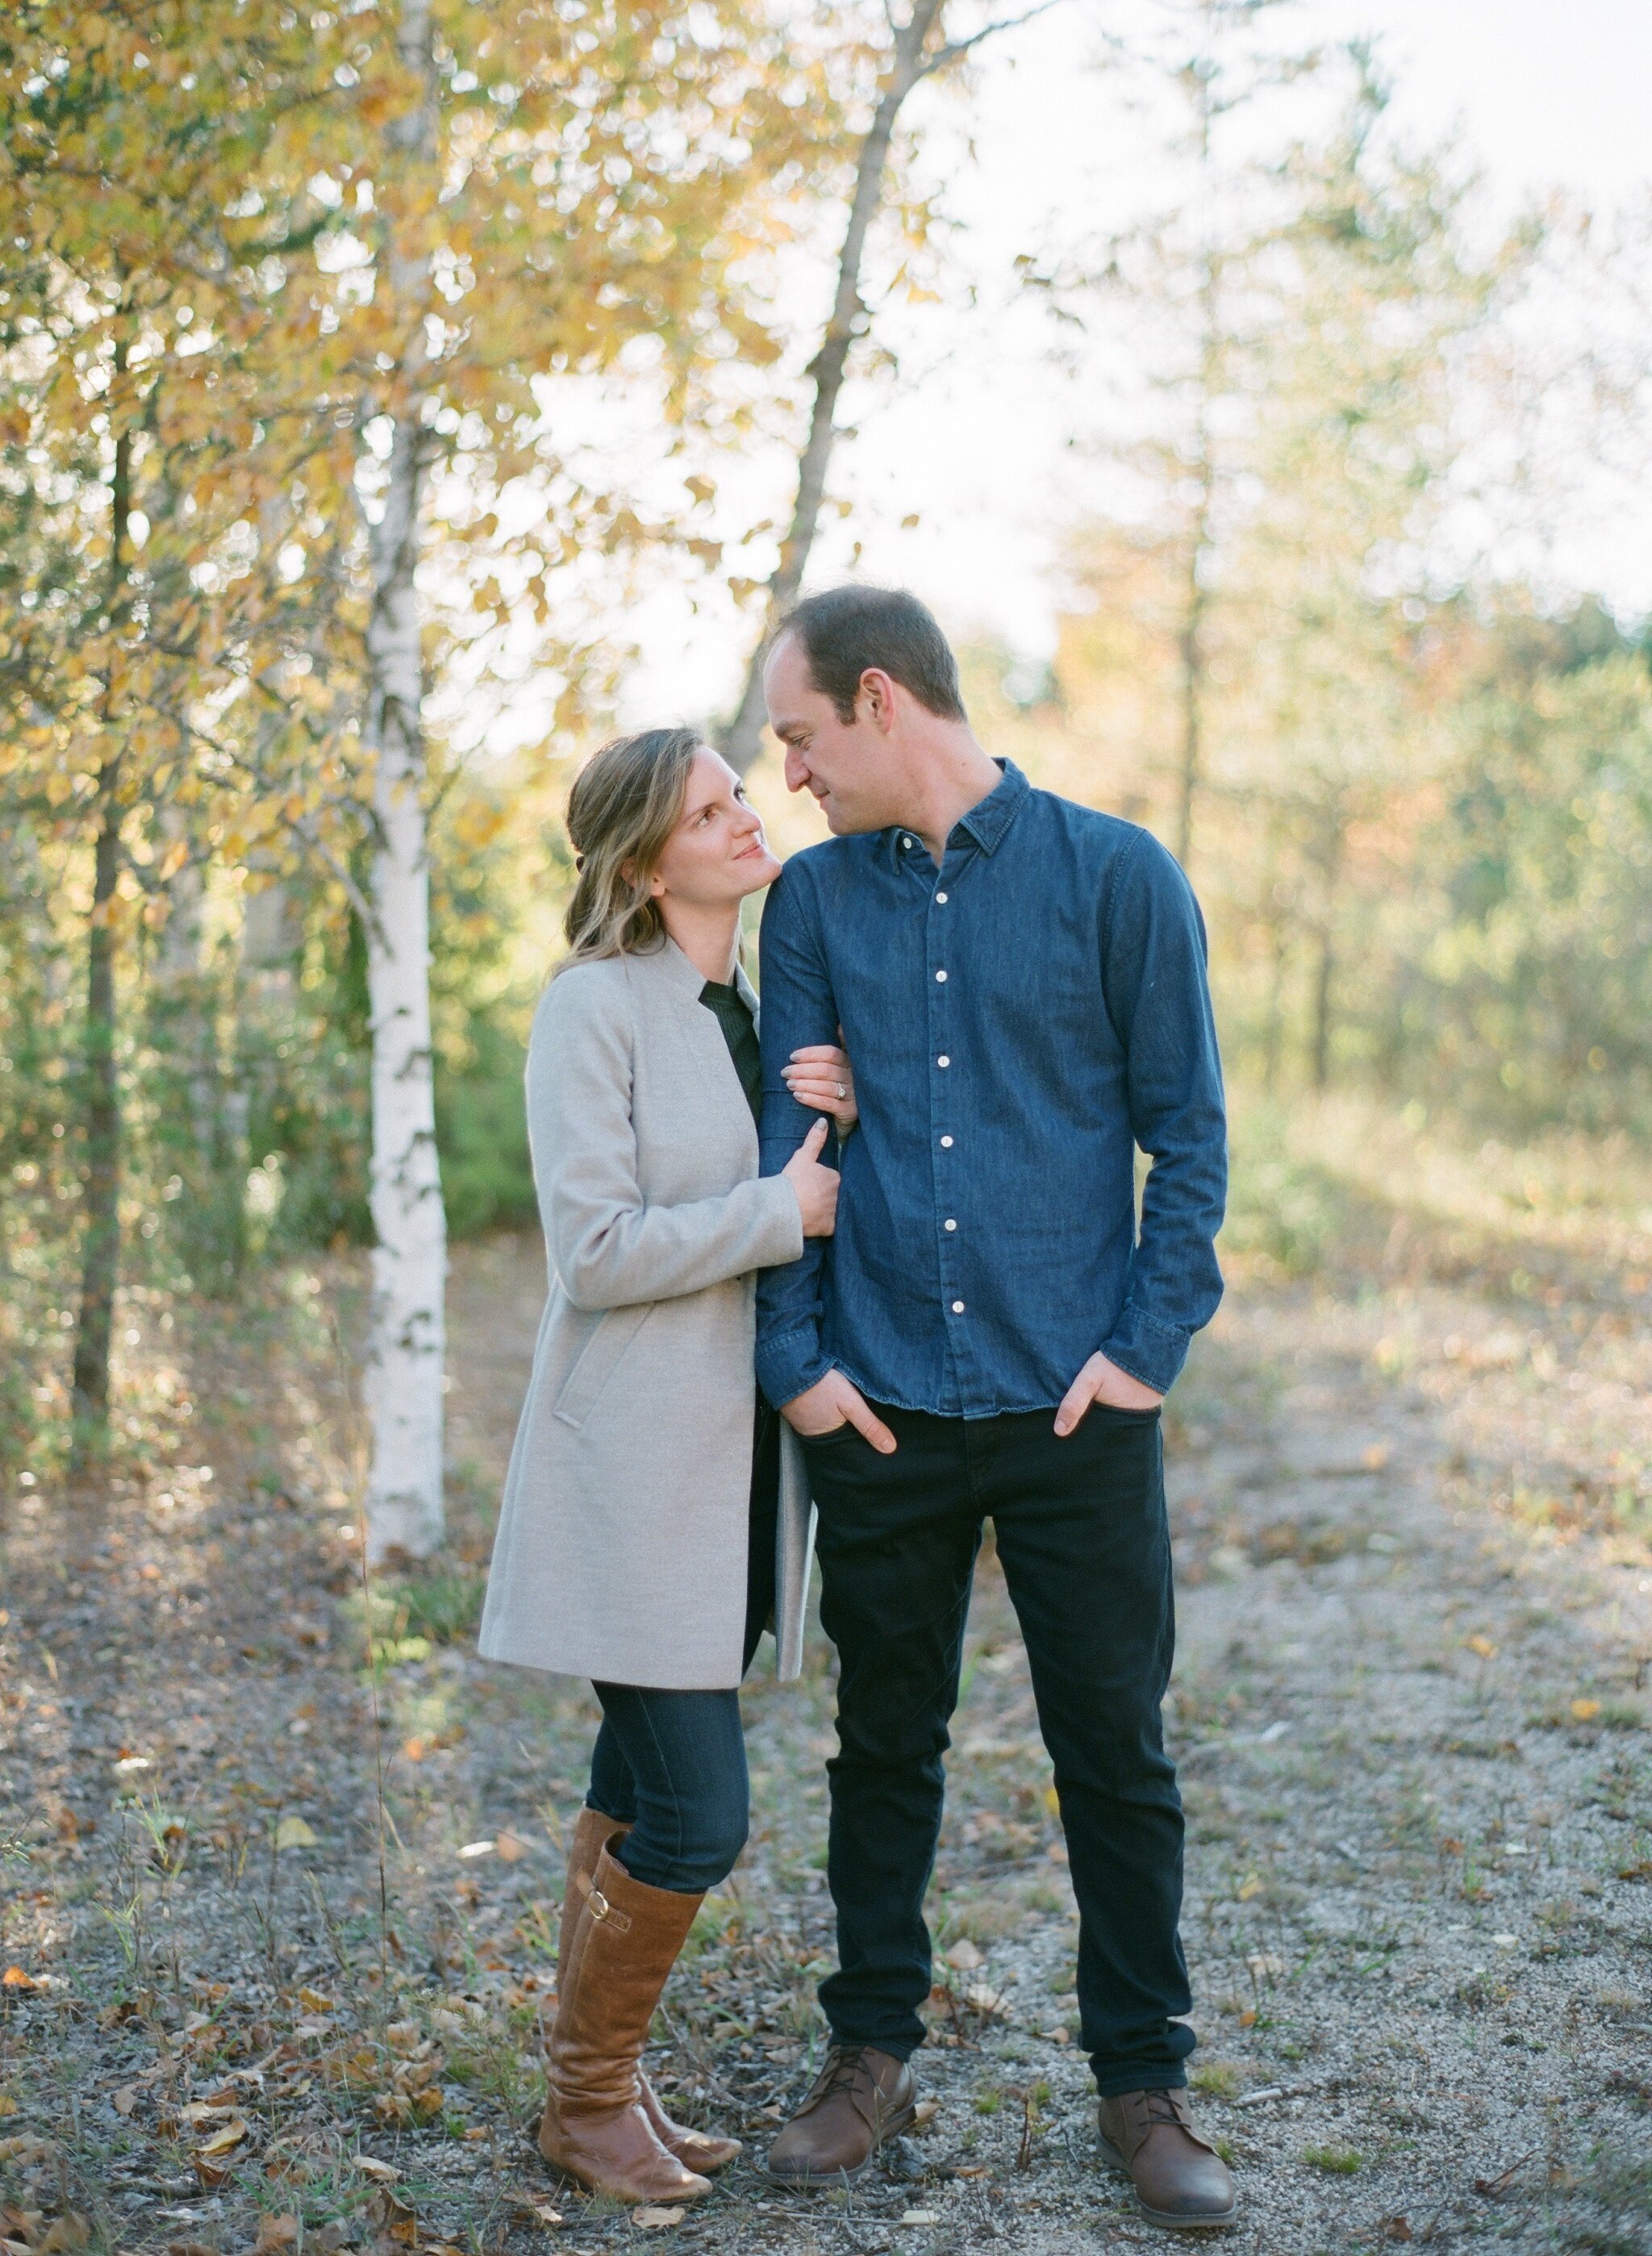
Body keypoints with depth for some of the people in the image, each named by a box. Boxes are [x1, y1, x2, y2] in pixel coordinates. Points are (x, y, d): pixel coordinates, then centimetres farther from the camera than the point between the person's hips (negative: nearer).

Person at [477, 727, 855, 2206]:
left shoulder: (765, 1011, 12)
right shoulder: (597, 1007, -11)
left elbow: (827, 1216, 14)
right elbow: (595, 1250, -18)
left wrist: (850, 1127, -5)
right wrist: (783, 1208, -16)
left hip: (736, 1464, 7)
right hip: (639, 1469, -7)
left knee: (644, 1795, 14)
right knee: (696, 1816, -7)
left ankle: (606, 2088, 26)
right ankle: (588, 2102, 12)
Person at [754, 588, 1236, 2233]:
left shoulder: (1116, 878, -2)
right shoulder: (816, 900, 6)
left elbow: (1187, 1137, -1)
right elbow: (784, 1138, 6)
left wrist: (1149, 1345, -8)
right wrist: (794, 1353, -4)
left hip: (1076, 1409, -2)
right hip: (882, 1407, 2)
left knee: (1116, 1753, 6)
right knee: (885, 1742, 13)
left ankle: (1143, 2082, 21)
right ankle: (873, 2052, 29)